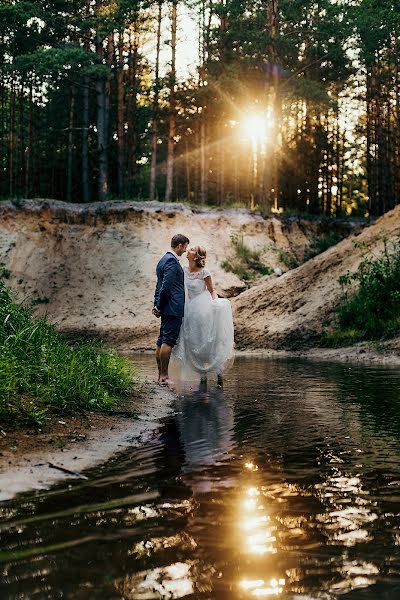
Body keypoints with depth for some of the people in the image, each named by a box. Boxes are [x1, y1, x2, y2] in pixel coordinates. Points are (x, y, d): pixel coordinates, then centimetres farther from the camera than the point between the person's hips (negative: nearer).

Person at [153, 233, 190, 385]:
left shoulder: (164, 259, 18)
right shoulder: (172, 261, -14)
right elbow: (166, 286, -19)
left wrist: (157, 306, 17)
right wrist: (159, 307, -11)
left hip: (166, 309, 10)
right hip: (173, 308, -10)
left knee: (162, 341, 10)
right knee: (168, 341, -8)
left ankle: (160, 375, 15)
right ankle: (164, 376, -6)